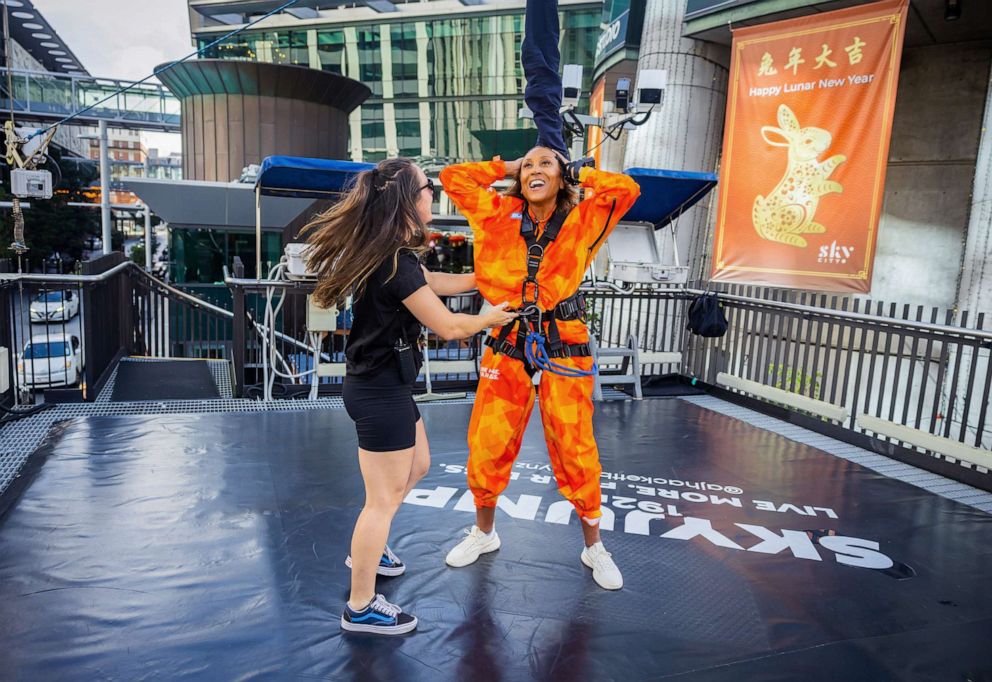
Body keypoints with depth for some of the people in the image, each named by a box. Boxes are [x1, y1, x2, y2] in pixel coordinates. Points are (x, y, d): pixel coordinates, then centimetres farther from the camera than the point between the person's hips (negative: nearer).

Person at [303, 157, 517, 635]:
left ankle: (365, 548, 44)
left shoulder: (389, 254, 5)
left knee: (416, 466, 26)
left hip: (382, 384, 10)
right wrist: (491, 318, 0)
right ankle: (360, 609, 19)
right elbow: (448, 327, -18)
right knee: (384, 498, 2)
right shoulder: (396, 263, -24)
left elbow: (434, 283, 18)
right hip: (381, 392, -10)